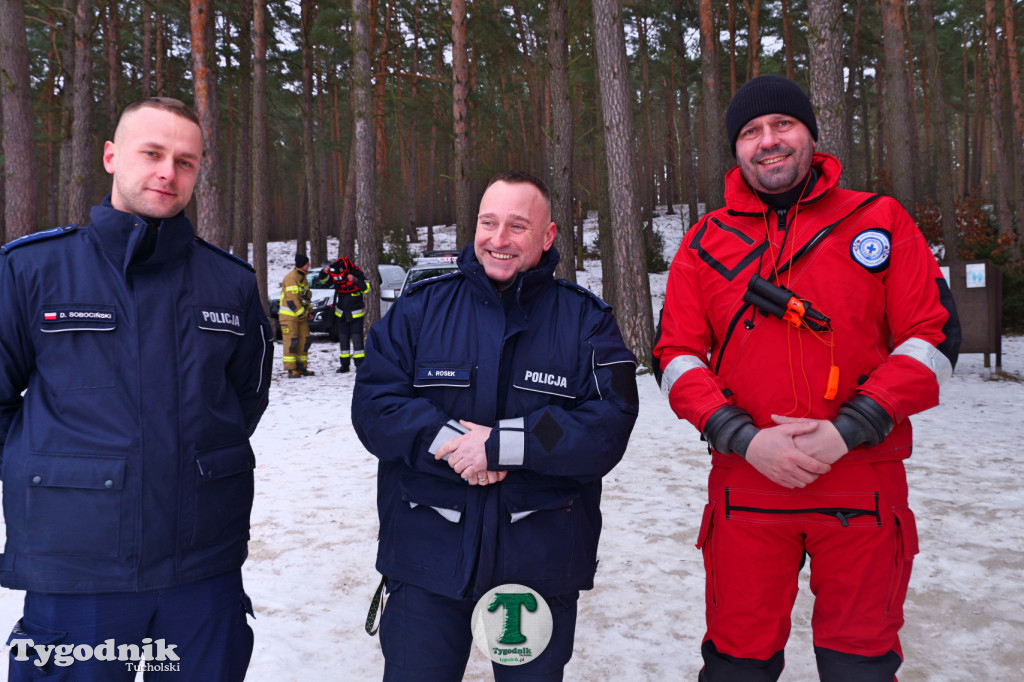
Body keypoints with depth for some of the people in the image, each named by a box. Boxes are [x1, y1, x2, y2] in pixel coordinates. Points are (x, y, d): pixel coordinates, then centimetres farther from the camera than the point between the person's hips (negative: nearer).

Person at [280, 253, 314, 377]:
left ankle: (301, 367, 17)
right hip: (289, 315, -9)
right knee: (291, 341, -9)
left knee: (304, 340, 9)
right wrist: (301, 313, -17)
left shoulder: (303, 277, 16)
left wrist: (308, 310, 13)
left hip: (301, 315, 9)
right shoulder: (291, 277, -15)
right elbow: (291, 298, -20)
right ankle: (291, 370, -7)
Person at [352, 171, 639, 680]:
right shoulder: (420, 306, 2)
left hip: (541, 563, 0)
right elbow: (372, 405, -5)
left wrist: (502, 442, -21)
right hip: (427, 556, 1)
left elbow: (611, 425, -12)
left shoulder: (585, 319, -1)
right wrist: (448, 441, -21)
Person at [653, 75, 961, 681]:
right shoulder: (705, 242, 6)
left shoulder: (880, 221, 4)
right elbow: (677, 357, 2)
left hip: (862, 485, 0)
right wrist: (747, 439, -12)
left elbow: (934, 337, -1)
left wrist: (846, 432, -12)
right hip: (745, 484, 1)